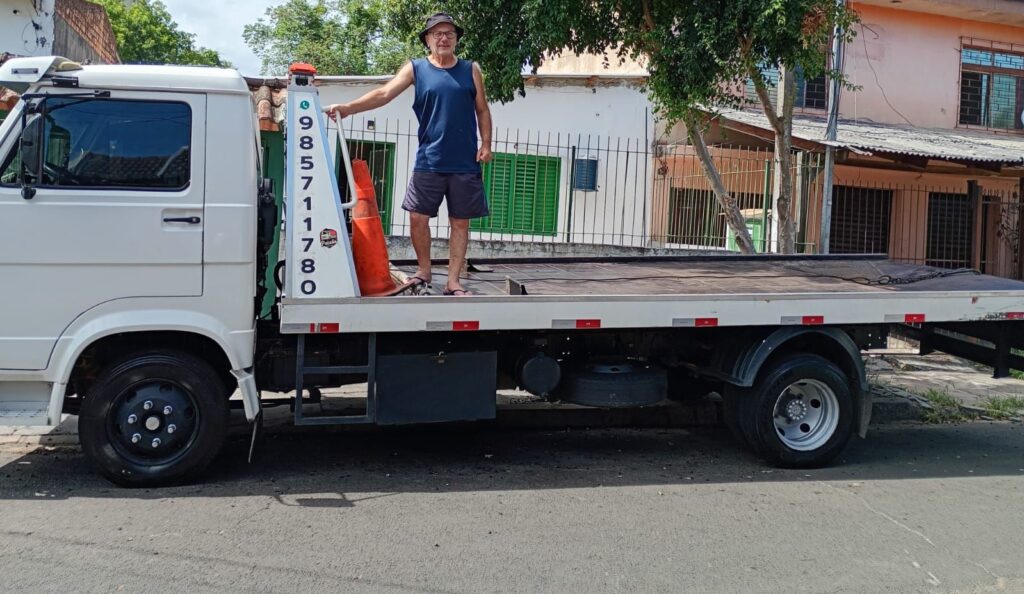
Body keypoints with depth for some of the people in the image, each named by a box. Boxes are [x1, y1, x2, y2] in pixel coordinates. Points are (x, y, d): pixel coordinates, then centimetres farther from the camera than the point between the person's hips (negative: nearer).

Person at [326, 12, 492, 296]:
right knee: (418, 217, 0)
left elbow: (482, 110, 12)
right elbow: (384, 94, -6)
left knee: (460, 222, 3)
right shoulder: (416, 69, 5)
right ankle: (423, 272, 20)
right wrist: (348, 107, -19)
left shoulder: (471, 70, 8)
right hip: (429, 161, 0)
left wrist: (485, 144, 0)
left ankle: (453, 281, 11)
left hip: (465, 163, 0)